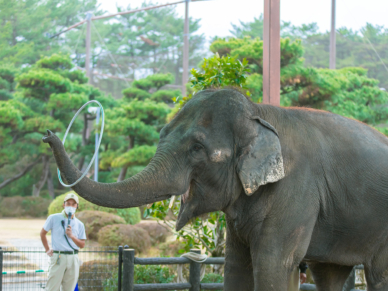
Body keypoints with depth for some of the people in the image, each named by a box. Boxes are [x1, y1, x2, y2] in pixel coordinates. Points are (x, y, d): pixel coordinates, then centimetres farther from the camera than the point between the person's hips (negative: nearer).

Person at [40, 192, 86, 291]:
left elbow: (82, 245, 9)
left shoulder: (79, 224, 11)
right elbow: (42, 233, 13)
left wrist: (71, 236, -6)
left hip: (73, 259, 3)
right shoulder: (54, 218, 4)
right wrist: (47, 249, 9)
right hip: (58, 257, -3)